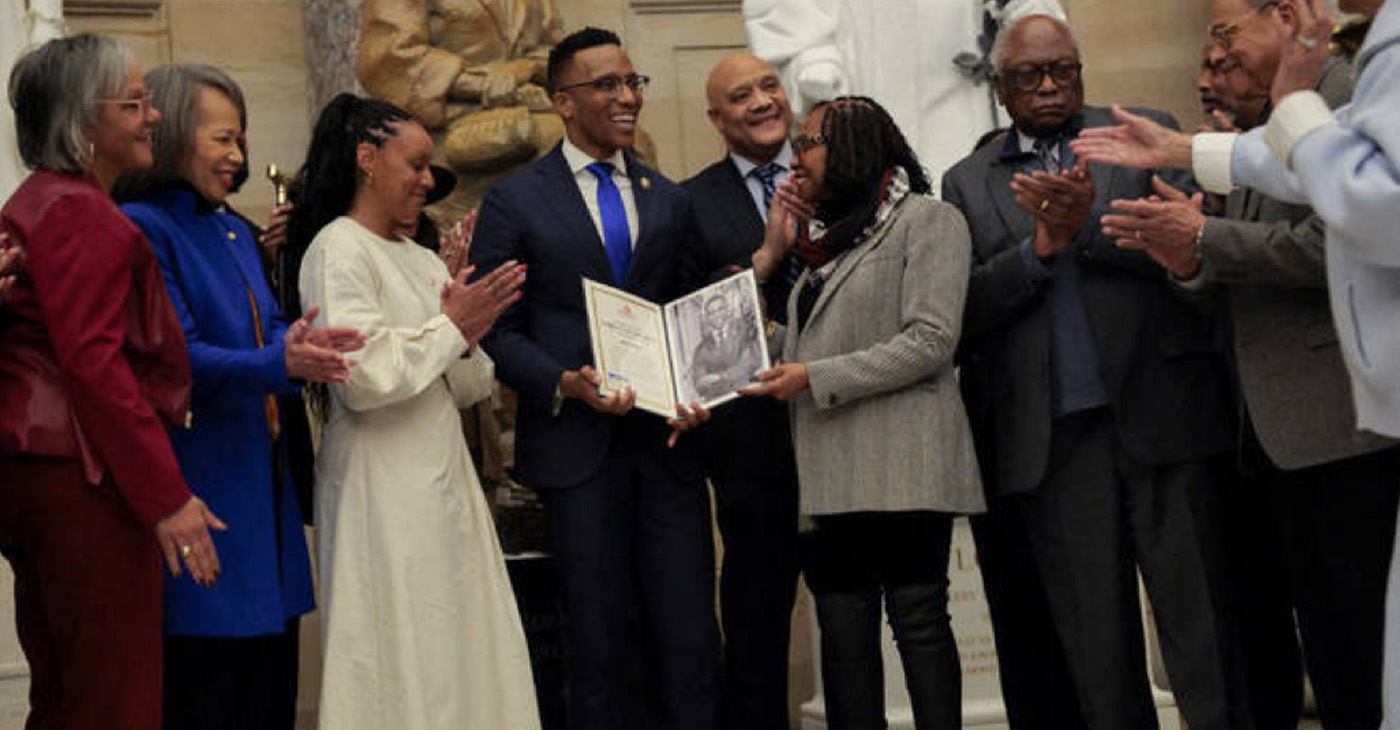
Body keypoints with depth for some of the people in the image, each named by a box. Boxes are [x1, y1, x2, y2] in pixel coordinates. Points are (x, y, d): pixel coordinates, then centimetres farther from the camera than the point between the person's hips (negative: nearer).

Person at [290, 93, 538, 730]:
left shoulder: (423, 261, 15)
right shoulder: (339, 250, -7)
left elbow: (469, 390, 17)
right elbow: (363, 377, -20)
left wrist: (467, 342, -4)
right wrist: (451, 326, -8)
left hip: (444, 479, 8)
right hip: (383, 489, -8)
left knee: (462, 646, 8)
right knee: (402, 662, -3)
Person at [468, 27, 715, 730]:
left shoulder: (670, 201, 15)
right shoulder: (513, 200, 3)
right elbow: (498, 331, 0)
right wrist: (565, 384, -16)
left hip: (667, 439, 3)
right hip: (578, 445, -3)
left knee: (689, 639, 0)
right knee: (599, 643, 3)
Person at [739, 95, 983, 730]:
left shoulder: (925, 220, 1)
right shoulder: (828, 238, 24)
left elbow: (931, 340, -12)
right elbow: (788, 348, 19)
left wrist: (816, 378, -13)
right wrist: (769, 260, 11)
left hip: (901, 463, -7)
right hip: (830, 474, 7)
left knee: (917, 619, -7)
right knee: (843, 635, 3)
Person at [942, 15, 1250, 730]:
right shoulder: (968, 182, 13)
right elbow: (963, 309, 2)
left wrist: (1088, 223, -13)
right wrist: (1040, 246, -11)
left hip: (1158, 413, -1)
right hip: (1050, 438, 2)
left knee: (1199, 628, 0)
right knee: (1095, 644, 7)